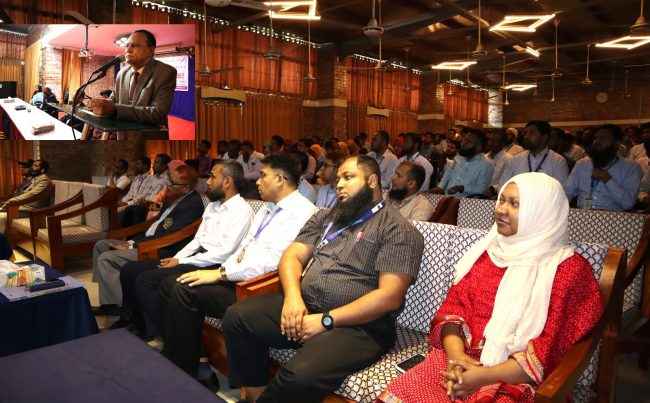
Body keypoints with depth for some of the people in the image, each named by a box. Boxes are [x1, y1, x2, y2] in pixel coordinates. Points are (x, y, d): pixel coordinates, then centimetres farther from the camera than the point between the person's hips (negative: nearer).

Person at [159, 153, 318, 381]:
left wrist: (219, 274, -19)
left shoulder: (301, 212, -13)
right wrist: (221, 271, 2)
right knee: (169, 284, 0)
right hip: (239, 277, 10)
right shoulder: (266, 210, 20)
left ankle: (183, 374, -4)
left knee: (184, 290, -20)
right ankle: (173, 357, 9)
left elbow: (272, 260, -23)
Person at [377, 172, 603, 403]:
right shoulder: (489, 250, 12)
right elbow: (454, 305, 6)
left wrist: (488, 376, -16)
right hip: (463, 361, 4)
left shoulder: (569, 269, -2)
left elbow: (552, 347, -9)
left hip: (517, 381, -3)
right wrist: (456, 354, -12)